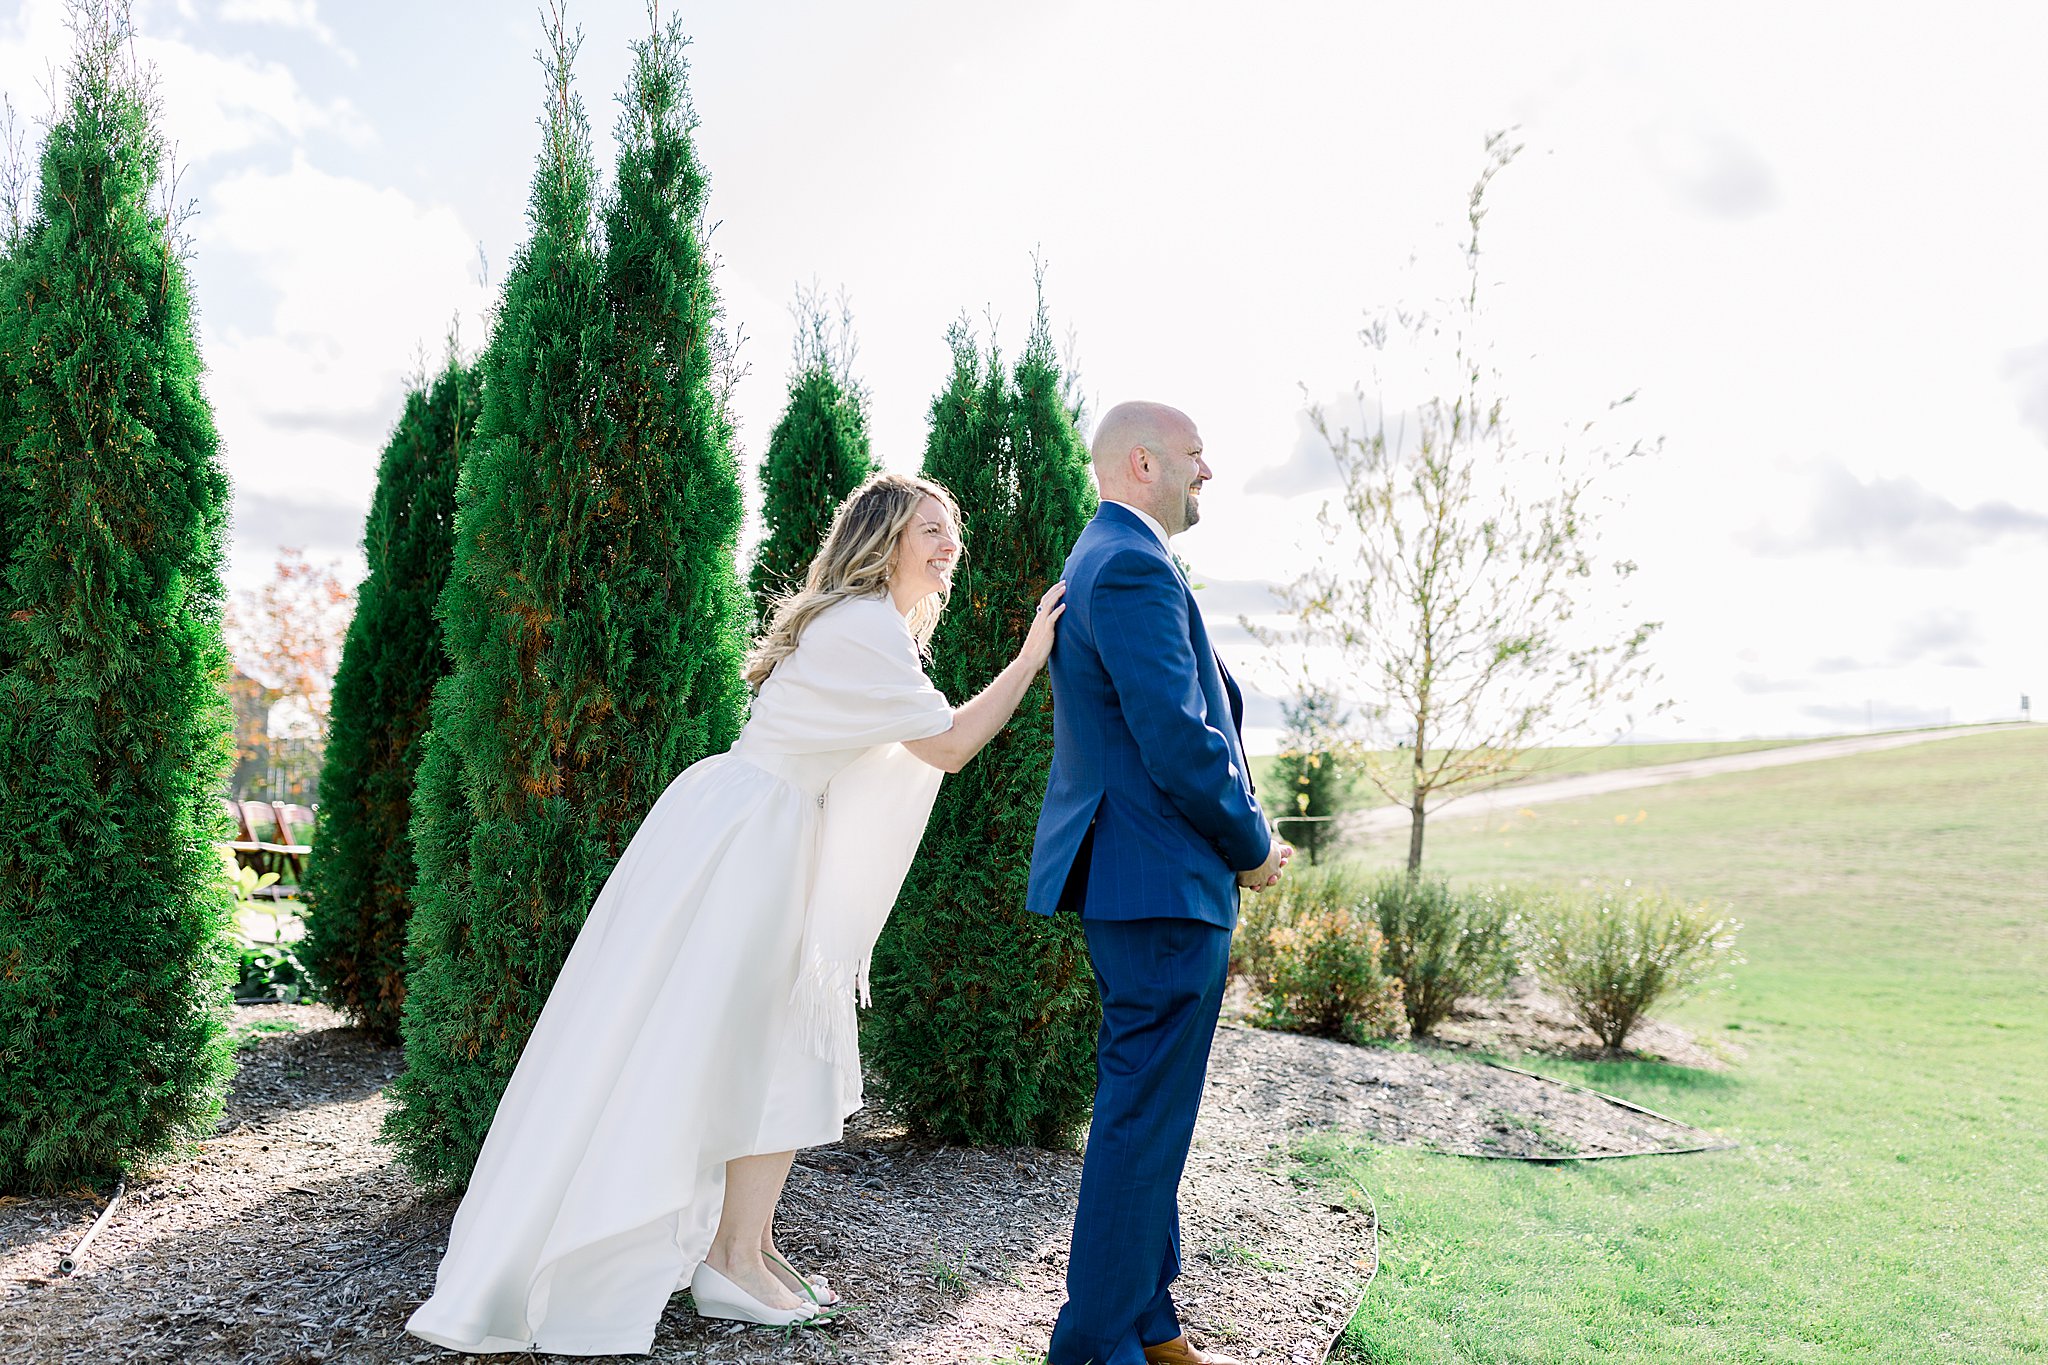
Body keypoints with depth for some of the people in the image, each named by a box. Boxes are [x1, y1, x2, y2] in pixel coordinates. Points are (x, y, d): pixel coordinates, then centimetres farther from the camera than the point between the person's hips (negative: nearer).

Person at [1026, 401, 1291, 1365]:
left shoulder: (1099, 561, 18)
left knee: (1142, 1113, 18)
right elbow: (1178, 741, -23)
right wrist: (1252, 847, -7)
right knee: (1143, 1120, -1)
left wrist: (1231, 835, 18)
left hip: (1131, 879, 11)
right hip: (1166, 886, -11)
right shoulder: (1134, 566, -16)